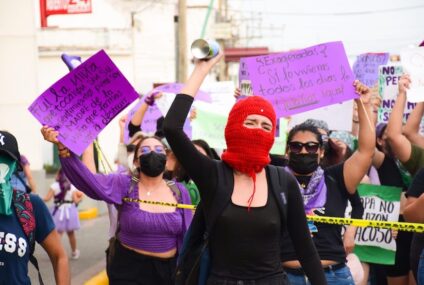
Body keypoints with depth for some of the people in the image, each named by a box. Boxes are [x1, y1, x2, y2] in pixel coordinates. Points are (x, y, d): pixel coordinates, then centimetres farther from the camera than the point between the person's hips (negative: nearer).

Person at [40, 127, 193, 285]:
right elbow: (88, 179, -26)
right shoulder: (124, 185, -9)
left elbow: (187, 236, 6)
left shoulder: (179, 192, -2)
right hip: (129, 269, -2)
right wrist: (63, 147, -41)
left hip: (169, 269, 2)